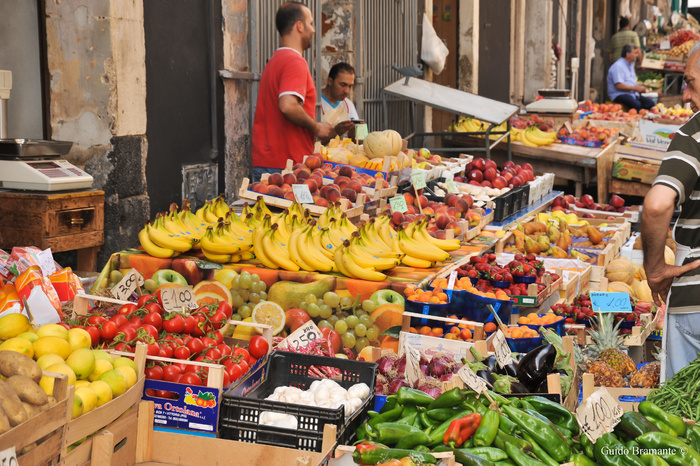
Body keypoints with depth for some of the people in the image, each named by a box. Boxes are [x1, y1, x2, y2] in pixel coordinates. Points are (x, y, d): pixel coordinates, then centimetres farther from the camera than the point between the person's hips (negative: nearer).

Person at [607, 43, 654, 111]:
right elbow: (619, 85, -18)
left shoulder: (631, 65, 22)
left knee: (650, 102, -16)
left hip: (632, 94, 9)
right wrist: (635, 88, -13)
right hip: (619, 95, -9)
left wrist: (639, 87, 8)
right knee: (636, 104, -37)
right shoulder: (618, 66, -10)